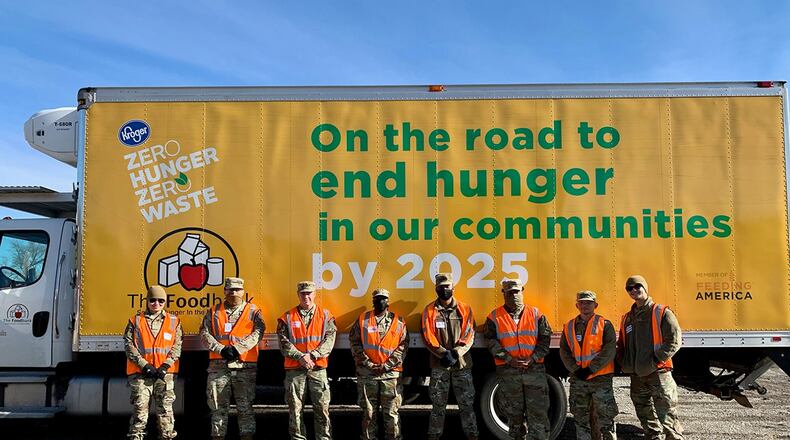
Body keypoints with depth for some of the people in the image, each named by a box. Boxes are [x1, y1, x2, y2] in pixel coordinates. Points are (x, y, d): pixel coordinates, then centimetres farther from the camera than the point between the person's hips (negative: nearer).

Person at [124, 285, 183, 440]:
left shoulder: (173, 321, 9)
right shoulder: (136, 321, 7)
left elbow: (177, 346, 3)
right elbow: (129, 345, 0)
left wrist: (166, 365, -10)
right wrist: (144, 365, -10)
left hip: (165, 373, 1)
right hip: (140, 373, -1)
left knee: (165, 408, 2)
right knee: (140, 407, -1)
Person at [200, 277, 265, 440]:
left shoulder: (253, 311, 6)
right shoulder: (214, 312, 12)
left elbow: (257, 333, -7)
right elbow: (205, 334, 3)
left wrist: (237, 348, -17)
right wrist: (221, 349, -11)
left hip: (244, 366, -1)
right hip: (218, 366, 2)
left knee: (245, 406, 3)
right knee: (218, 406, 7)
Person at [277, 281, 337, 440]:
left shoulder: (325, 316, 6)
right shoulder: (287, 317, 6)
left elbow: (329, 340, -3)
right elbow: (284, 342, -3)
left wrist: (312, 355, -14)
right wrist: (300, 357, -15)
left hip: (318, 368, 0)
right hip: (294, 369, 0)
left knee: (322, 407, 2)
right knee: (295, 408, 6)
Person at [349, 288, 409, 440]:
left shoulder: (398, 322, 5)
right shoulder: (362, 320, 7)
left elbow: (403, 346, 0)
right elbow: (355, 343, 2)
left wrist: (387, 365, -9)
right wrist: (368, 363, -8)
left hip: (390, 373, -1)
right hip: (366, 373, 1)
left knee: (391, 412, 1)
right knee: (368, 412, 8)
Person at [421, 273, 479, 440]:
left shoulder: (464, 309, 6)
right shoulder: (429, 310, 4)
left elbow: (469, 335, -1)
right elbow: (428, 337, -3)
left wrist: (456, 353, -14)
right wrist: (444, 354, -15)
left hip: (462, 363, 1)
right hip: (439, 365, 0)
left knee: (467, 403, 4)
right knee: (438, 404, 5)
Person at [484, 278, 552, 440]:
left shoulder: (536, 314, 7)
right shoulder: (495, 317, 3)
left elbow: (545, 338, 3)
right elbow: (491, 341, -3)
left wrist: (532, 358, -10)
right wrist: (509, 359, -13)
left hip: (534, 368, 0)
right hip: (508, 371, 0)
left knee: (538, 411, -2)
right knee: (514, 412, 11)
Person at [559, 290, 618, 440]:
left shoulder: (605, 325, -2)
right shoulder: (569, 327, 8)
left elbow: (609, 350, -11)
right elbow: (564, 351, 5)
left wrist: (590, 369, -15)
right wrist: (575, 369, -9)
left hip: (601, 377, -4)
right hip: (577, 379, 4)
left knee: (605, 418, -1)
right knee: (580, 418, 12)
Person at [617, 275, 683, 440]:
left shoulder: (662, 313, -3)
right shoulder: (627, 318, 15)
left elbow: (674, 340, -11)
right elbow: (621, 346, 23)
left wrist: (656, 360, -16)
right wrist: (624, 364, 8)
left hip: (658, 373, -6)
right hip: (636, 377, 6)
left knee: (667, 419, -7)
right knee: (648, 421, 15)